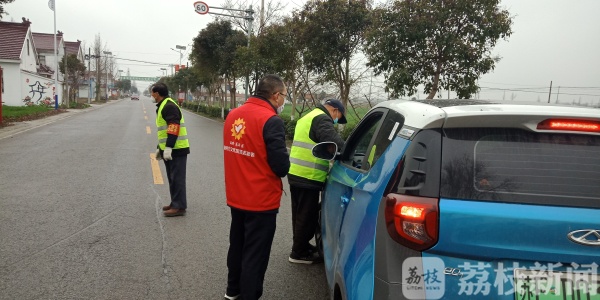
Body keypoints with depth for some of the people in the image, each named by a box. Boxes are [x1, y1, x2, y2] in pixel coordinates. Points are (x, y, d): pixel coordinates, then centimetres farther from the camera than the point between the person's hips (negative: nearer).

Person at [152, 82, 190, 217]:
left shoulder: (169, 106, -14)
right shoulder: (162, 106, 19)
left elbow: (174, 128, -24)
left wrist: (168, 147, -27)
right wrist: (159, 148, 27)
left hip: (176, 149, -10)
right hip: (169, 149, 10)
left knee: (177, 179, -6)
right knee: (172, 179, 15)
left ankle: (179, 207, -2)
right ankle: (175, 203, 24)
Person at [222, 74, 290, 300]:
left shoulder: (233, 115, 3)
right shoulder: (271, 120, -20)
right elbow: (282, 166, -21)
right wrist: (282, 166, 0)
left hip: (235, 197, 8)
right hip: (261, 200, -8)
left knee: (237, 245, 23)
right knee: (255, 254, 6)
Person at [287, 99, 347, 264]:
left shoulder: (307, 118, 23)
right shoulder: (321, 119, -10)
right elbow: (334, 141, -24)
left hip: (296, 173, 10)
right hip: (308, 177, -10)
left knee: (300, 214, 20)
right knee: (307, 216, 1)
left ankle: (301, 246, 33)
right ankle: (299, 253, 11)